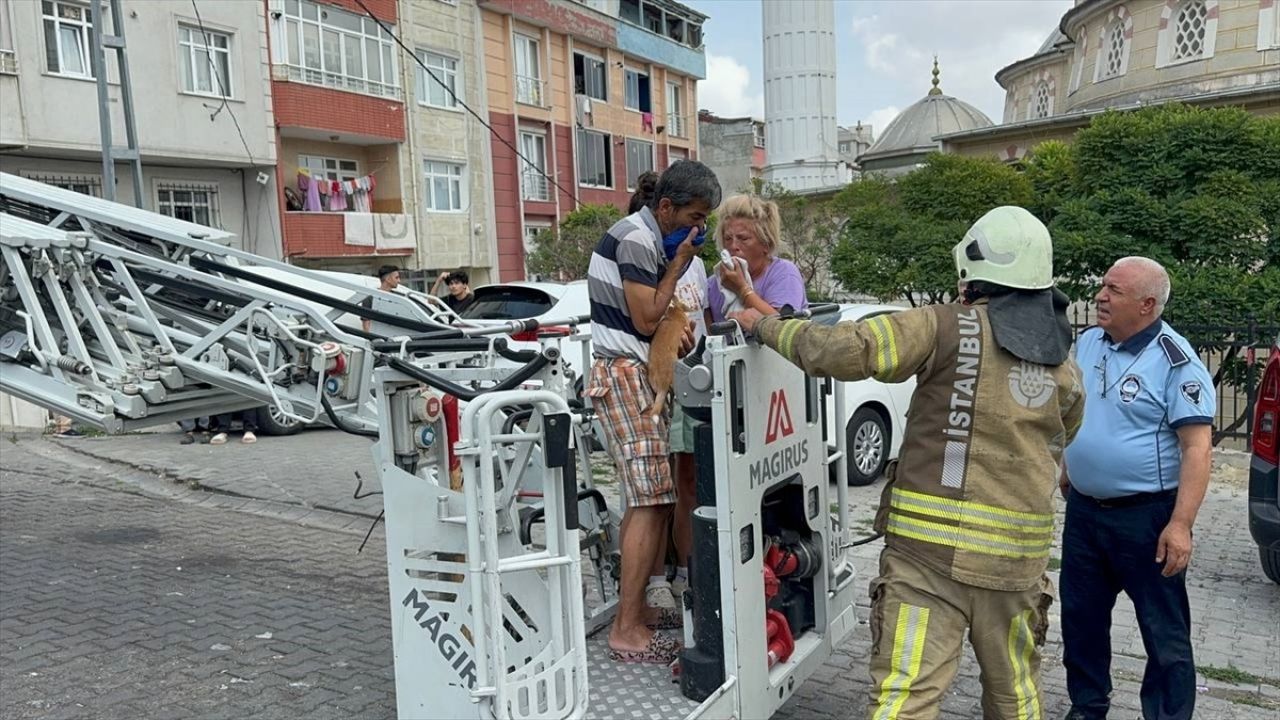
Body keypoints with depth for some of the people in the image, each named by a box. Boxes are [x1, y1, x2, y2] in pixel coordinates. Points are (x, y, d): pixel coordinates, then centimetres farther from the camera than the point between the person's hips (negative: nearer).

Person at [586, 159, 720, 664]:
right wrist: (679, 263, -8)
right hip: (625, 375, -10)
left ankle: (632, 608, 20)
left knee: (646, 499, 11)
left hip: (637, 375, 10)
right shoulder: (637, 240, -14)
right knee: (652, 502, -13)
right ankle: (628, 632, -10)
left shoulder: (653, 239, 18)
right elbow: (645, 320, -16)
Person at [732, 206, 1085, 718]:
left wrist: (765, 325, -2)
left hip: (932, 545, -5)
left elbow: (841, 349, -17)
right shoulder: (1065, 362, 7)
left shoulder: (947, 328, -10)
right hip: (1016, 552, 5)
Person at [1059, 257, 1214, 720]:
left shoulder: (1176, 362, -16)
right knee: (1080, 618, 16)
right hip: (1083, 509, 7)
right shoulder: (1087, 343, 5)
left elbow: (1197, 447, -19)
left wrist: (1180, 524, -24)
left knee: (1164, 631, 6)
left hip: (1147, 516, -7)